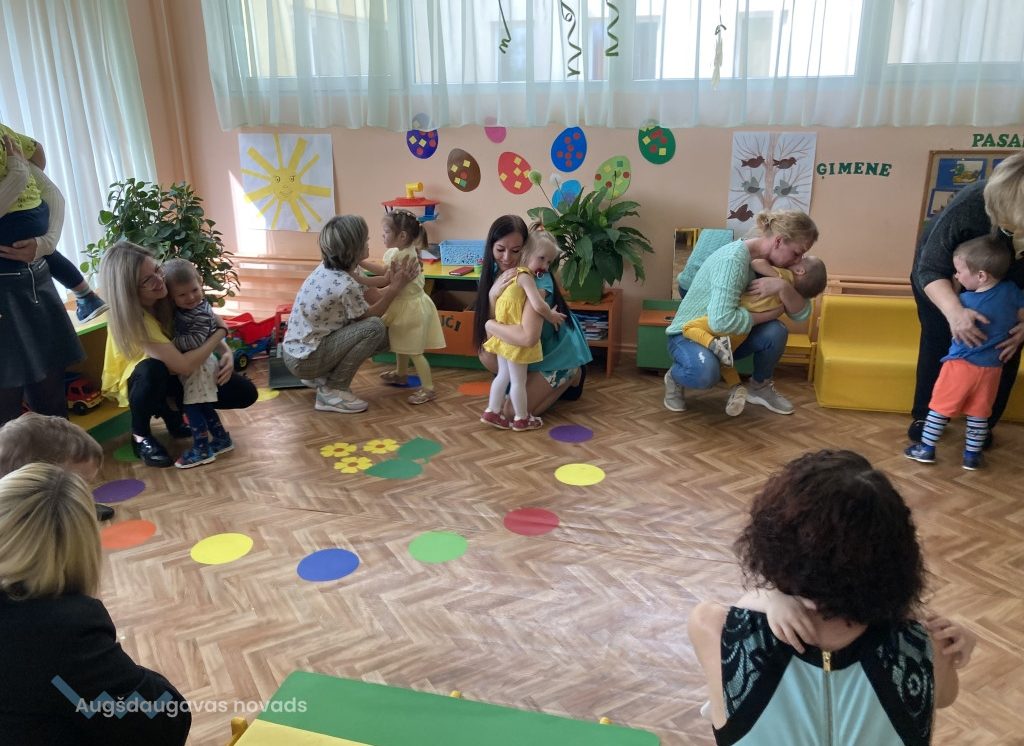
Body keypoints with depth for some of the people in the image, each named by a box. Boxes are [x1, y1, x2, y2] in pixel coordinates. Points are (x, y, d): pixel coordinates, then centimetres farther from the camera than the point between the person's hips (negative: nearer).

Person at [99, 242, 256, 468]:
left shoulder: (166, 293, -19)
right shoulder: (130, 319, -35)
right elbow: (185, 366, -38)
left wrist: (226, 352, -22)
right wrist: (221, 332, -26)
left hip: (172, 375, 5)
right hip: (138, 379, -5)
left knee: (245, 393, -9)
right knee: (153, 369, -42)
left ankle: (172, 408, 8)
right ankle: (140, 435, -15)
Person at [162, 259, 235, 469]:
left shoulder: (201, 313, -23)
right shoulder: (181, 308, 2)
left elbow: (195, 341, -28)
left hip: (198, 364, -9)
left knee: (192, 407, -4)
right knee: (203, 406, 17)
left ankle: (202, 449, 6)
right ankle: (221, 439, 29)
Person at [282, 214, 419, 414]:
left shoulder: (330, 268, -1)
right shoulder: (345, 285, -27)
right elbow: (368, 315, -10)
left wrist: (390, 282, -3)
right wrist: (397, 287, -9)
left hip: (299, 349, 9)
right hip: (304, 359, -9)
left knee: (382, 338, 9)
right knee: (375, 327, -19)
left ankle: (322, 377, 16)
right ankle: (333, 391, -9)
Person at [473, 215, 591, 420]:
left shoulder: (537, 280, -33)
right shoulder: (496, 272, -9)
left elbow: (527, 336, -46)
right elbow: (494, 323, -14)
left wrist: (490, 325, -28)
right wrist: (493, 295, -33)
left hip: (558, 351, -7)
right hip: (531, 351, 7)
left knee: (512, 412, -9)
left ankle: (571, 376, 11)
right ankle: (542, 384, 10)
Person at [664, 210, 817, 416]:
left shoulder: (769, 262, -3)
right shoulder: (734, 258, -29)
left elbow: (802, 314, -6)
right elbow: (721, 321, -40)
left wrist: (784, 287, -26)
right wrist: (767, 314, -24)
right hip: (688, 334, -7)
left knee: (775, 332, -21)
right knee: (706, 371, -39)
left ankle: (760, 387, 8)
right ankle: (675, 377, -2)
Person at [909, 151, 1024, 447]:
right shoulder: (970, 205, -41)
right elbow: (930, 268, -36)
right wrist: (954, 311, -54)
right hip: (943, 260, -2)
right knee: (938, 339, -6)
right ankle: (925, 416, 11)